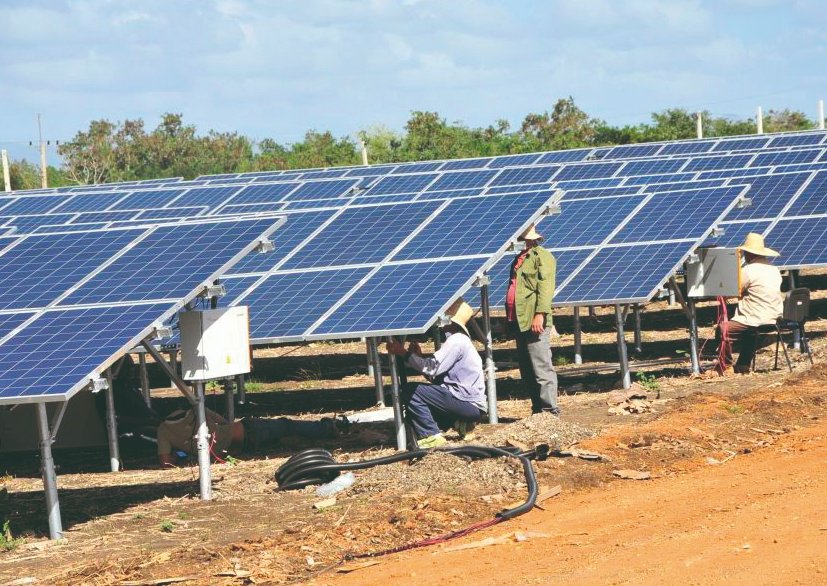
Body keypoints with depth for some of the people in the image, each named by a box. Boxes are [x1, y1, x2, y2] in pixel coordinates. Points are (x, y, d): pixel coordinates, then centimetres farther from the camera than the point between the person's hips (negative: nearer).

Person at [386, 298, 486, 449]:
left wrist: (404, 353, -15)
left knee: (411, 392, -14)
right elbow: (437, 375, 16)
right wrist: (420, 356, 3)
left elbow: (432, 368, -20)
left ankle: (431, 437, -13)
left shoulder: (456, 341, -12)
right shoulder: (460, 340, 20)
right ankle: (460, 423, 11)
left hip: (470, 405, -10)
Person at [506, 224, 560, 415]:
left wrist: (540, 314, -24)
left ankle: (550, 410, -10)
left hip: (534, 322, -10)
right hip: (519, 322, 10)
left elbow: (545, 286, -16)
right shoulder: (520, 258, 21)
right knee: (527, 372, 11)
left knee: (541, 369, -11)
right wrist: (509, 320, 23)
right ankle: (537, 409, 16)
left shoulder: (542, 256, -6)